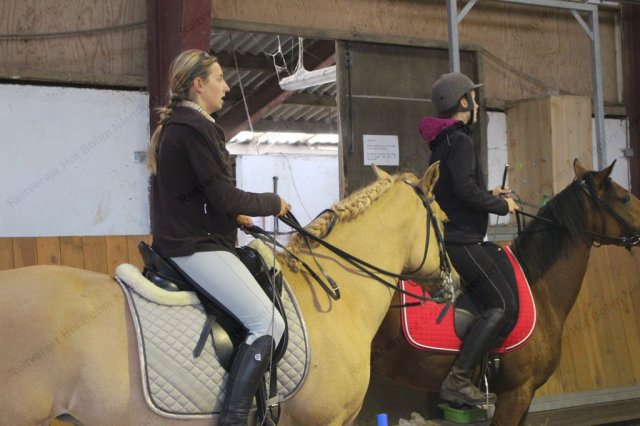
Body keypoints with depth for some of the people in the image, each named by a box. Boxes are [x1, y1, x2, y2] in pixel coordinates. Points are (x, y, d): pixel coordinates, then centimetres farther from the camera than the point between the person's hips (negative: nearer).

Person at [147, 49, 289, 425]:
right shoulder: (194, 128, -16)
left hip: (184, 240, 11)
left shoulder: (178, 125, 16)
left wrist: (235, 216, 13)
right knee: (269, 323, -14)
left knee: (263, 320, 18)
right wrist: (273, 204, -3)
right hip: (198, 248, -11)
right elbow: (225, 197, -18)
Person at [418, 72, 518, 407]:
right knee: (503, 306, -12)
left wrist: (489, 195, 18)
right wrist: (501, 206, -13)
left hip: (448, 238, 11)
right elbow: (466, 190, -26)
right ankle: (458, 381, -17)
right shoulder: (460, 141, -14)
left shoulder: (443, 142, 18)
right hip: (461, 241, -11)